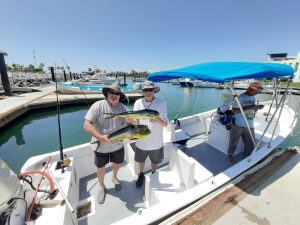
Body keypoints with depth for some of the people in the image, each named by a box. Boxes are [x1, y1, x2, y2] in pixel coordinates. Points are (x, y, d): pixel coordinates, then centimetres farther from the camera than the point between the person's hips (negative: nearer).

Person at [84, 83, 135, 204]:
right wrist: (99, 137, -33)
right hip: (101, 146, -2)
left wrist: (131, 120, -30)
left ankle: (114, 177, 58)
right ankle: (102, 187, 49)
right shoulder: (98, 105, -18)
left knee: (117, 163, 25)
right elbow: (87, 124, -20)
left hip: (118, 145, 3)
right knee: (100, 168, 19)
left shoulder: (123, 108, -8)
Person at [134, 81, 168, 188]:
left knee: (154, 161, 23)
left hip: (155, 141, -1)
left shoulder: (161, 103, -15)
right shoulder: (138, 102, -9)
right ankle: (141, 174, 54)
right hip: (141, 140, 2)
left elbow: (165, 124, -16)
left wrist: (158, 120, -36)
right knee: (141, 160, 23)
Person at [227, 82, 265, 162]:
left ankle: (246, 157, 34)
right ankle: (230, 154, 30)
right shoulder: (240, 97, -12)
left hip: (250, 126, 6)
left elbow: (252, 110, 21)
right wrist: (249, 107, -22)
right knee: (233, 142, 7)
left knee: (250, 145, 10)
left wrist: (257, 108, 0)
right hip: (238, 125, -6)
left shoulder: (253, 98, 12)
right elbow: (234, 110, -19)